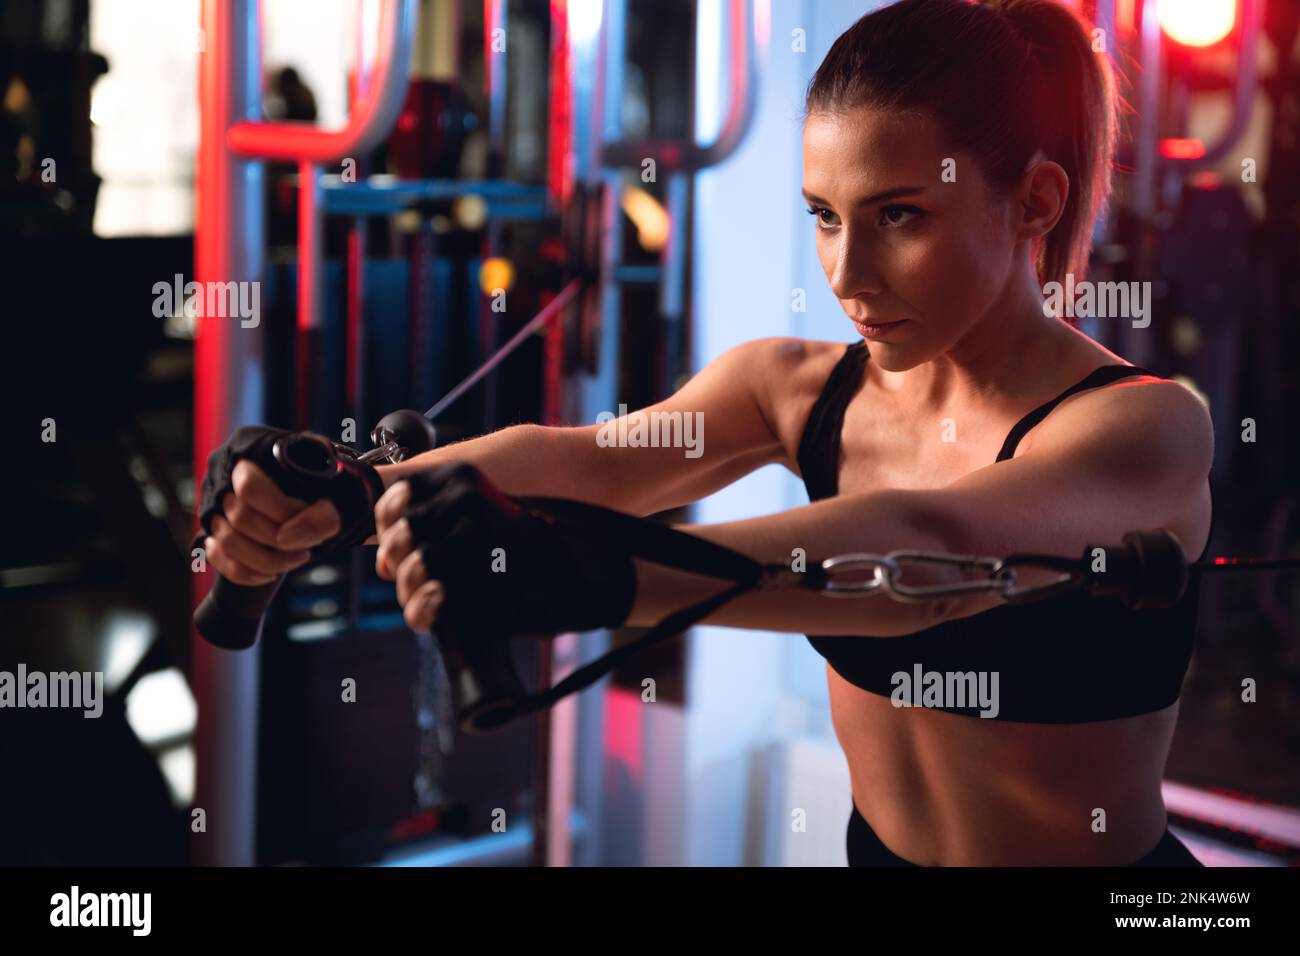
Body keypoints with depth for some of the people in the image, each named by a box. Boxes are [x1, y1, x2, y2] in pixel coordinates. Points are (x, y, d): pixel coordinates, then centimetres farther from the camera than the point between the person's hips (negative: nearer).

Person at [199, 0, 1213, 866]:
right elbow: (581, 458, -21)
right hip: (875, 847, 5)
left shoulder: (1146, 428, -20)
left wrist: (580, 576, -53)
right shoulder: (798, 389, -4)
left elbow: (933, 550, -39)